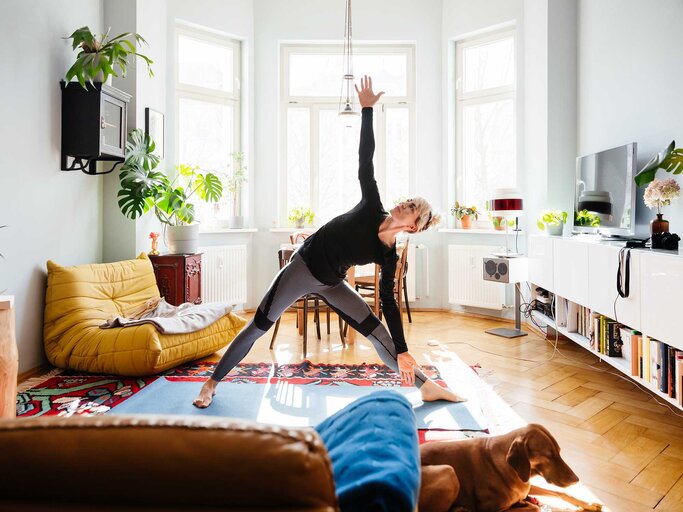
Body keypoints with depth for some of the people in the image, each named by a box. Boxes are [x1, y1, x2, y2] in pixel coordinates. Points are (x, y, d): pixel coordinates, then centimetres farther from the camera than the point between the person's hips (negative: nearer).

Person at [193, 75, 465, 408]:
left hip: (331, 284, 2)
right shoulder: (372, 209, -12)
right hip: (303, 268, -2)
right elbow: (365, 162, -13)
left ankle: (426, 387, 13)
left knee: (377, 331, -1)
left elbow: (388, 301, -5)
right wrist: (366, 109, -13)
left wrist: (403, 352, -8)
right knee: (258, 327, 1)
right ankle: (212, 382, 19)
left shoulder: (388, 255, -8)